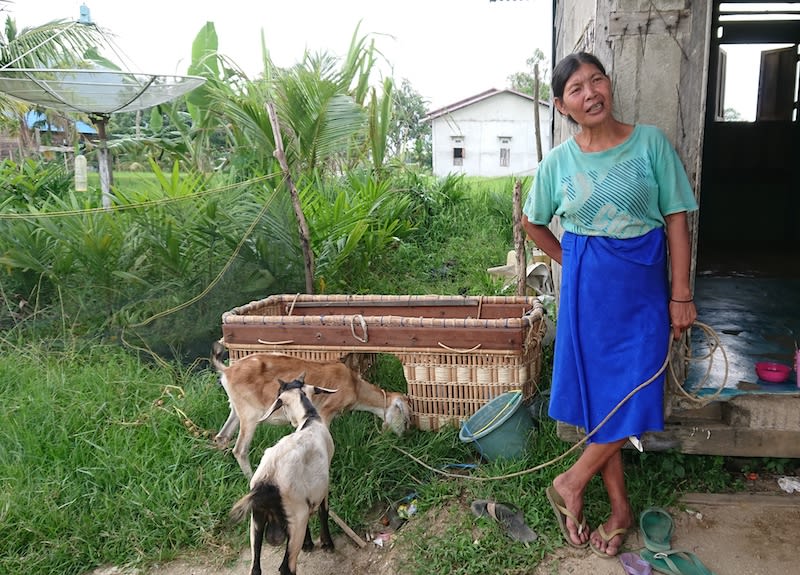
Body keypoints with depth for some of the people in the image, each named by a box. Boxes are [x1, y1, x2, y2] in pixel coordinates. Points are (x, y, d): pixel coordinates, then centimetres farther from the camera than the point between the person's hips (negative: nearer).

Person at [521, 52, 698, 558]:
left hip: (643, 286, -1)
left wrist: (681, 294, -6)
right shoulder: (558, 161, -1)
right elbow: (534, 223, 14)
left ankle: (571, 483, 19)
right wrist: (571, 262, 7)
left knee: (632, 398, -3)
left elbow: (677, 219, -4)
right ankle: (620, 509, 23)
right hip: (588, 288, 1)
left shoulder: (651, 142, -5)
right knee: (598, 396, 6)